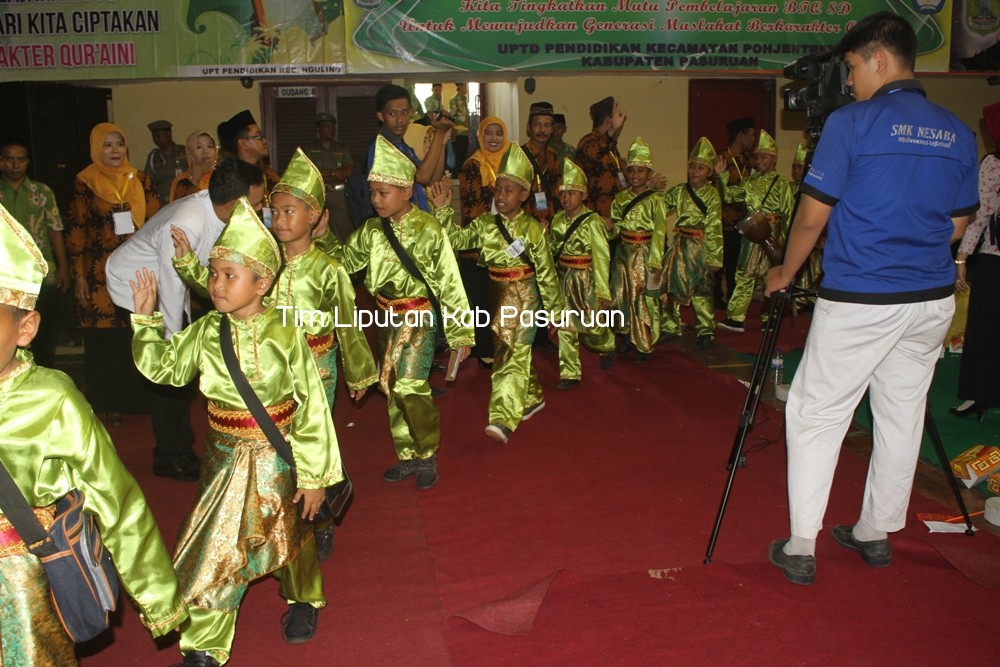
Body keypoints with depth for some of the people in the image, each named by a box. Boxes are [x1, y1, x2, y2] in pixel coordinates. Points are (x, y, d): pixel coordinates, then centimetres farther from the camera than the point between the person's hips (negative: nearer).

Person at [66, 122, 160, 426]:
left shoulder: (140, 179, 8)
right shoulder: (84, 182, 0)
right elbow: (75, 231, 0)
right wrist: (79, 276, -4)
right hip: (101, 273, -2)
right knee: (106, 341, 2)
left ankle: (142, 396, 17)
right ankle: (111, 403, 16)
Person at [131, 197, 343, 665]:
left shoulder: (285, 335, -18)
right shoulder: (207, 331, -6)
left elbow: (312, 409, -14)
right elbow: (164, 368, 9)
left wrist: (316, 476, -11)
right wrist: (145, 319, -4)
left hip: (276, 455, -3)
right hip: (226, 456, 3)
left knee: (289, 534, 18)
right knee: (213, 547, 5)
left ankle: (303, 598, 48)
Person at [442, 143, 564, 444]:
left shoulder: (532, 228, -8)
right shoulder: (485, 223, 3)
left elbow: (546, 271, -4)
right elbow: (457, 239, -8)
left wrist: (554, 309, 0)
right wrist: (443, 209, -20)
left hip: (524, 294, -5)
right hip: (497, 293, 5)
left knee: (514, 354, -12)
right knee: (510, 351, 16)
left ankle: (503, 419, -17)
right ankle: (532, 397, 38)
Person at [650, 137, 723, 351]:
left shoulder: (712, 194, -5)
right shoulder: (679, 191, 8)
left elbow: (714, 228, -7)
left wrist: (714, 257, -10)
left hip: (699, 247, -5)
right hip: (679, 244, 5)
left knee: (700, 291, -2)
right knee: (669, 286, 8)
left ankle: (706, 332, 9)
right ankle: (670, 327, 21)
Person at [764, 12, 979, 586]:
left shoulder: (851, 123, -10)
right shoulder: (959, 133, 8)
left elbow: (812, 216, -8)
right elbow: (958, 224, 14)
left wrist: (785, 274, 6)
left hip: (858, 301, -6)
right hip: (933, 300, 6)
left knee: (816, 416, 3)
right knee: (902, 416, 15)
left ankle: (801, 549, 7)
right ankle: (876, 534, 29)